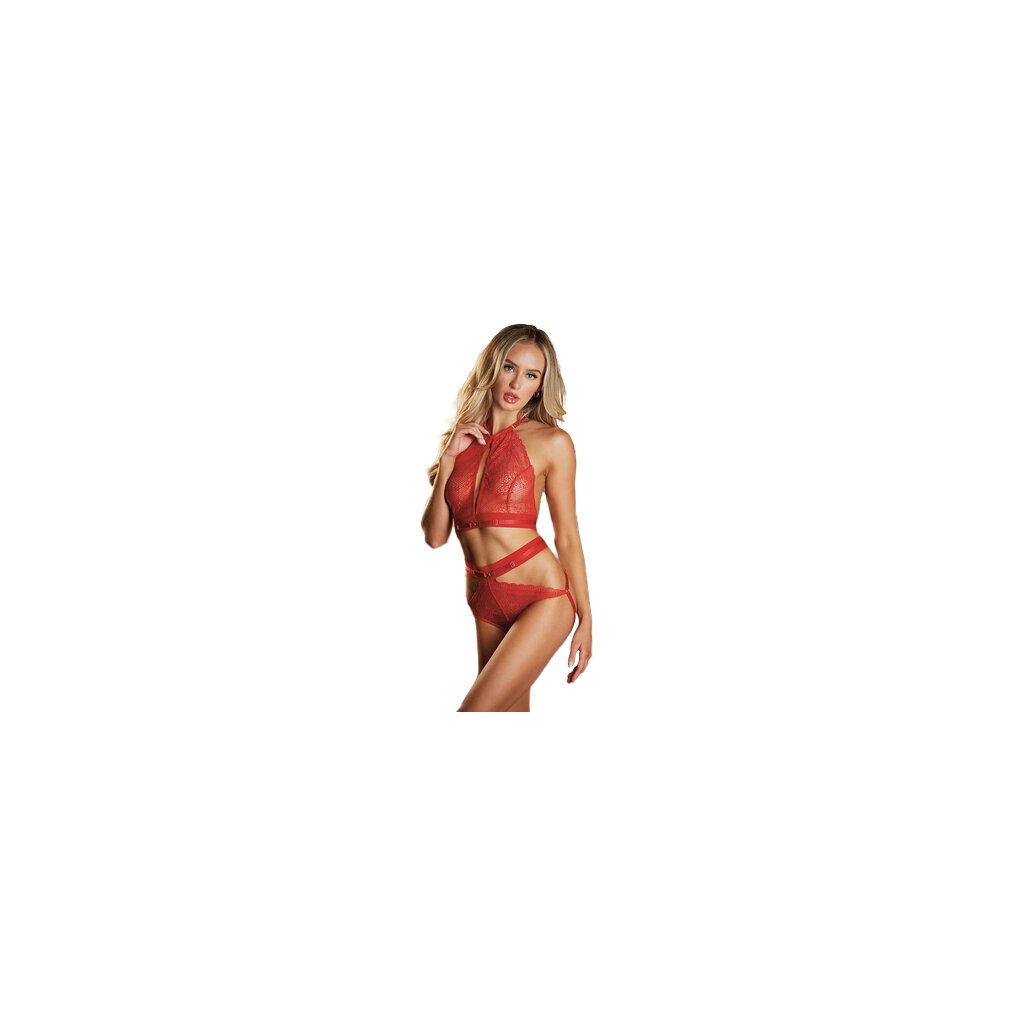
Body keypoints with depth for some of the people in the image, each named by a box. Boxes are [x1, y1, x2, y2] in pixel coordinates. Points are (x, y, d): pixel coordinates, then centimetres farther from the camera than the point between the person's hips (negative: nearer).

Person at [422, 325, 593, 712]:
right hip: (485, 601, 6)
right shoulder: (461, 439, 8)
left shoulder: (552, 442, -5)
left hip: (542, 596, -5)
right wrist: (447, 462, -6)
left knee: (475, 713, -16)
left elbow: (568, 536, -1)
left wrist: (586, 619, 0)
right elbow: (435, 536, 5)